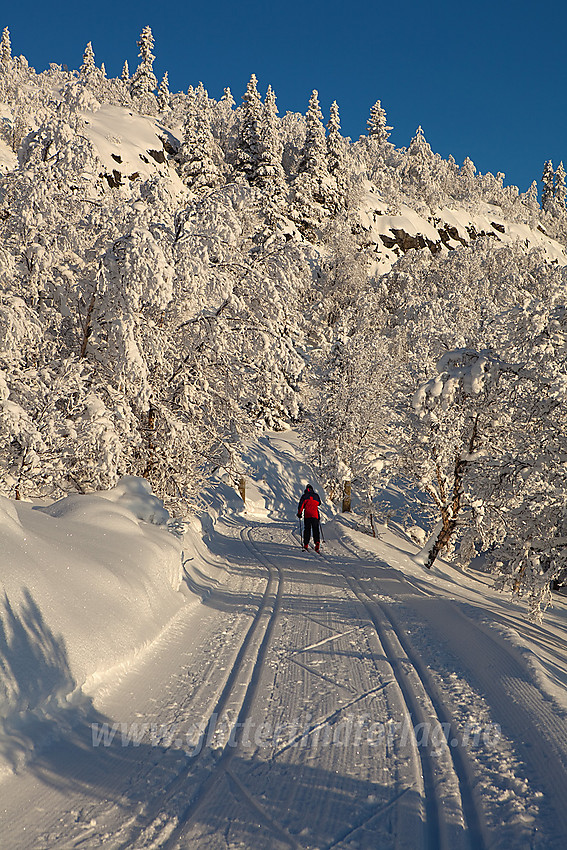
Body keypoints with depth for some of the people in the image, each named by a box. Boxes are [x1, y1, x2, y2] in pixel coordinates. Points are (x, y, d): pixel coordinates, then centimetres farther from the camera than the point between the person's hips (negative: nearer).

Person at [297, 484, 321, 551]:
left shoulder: (305, 496, 5)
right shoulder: (316, 496, 13)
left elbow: (301, 504, -3)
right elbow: (319, 503, 28)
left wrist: (299, 513, 4)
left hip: (307, 515, -1)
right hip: (315, 515, 1)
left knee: (307, 529, 7)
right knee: (315, 530, 2)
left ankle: (306, 544, 5)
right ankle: (317, 542, -19)